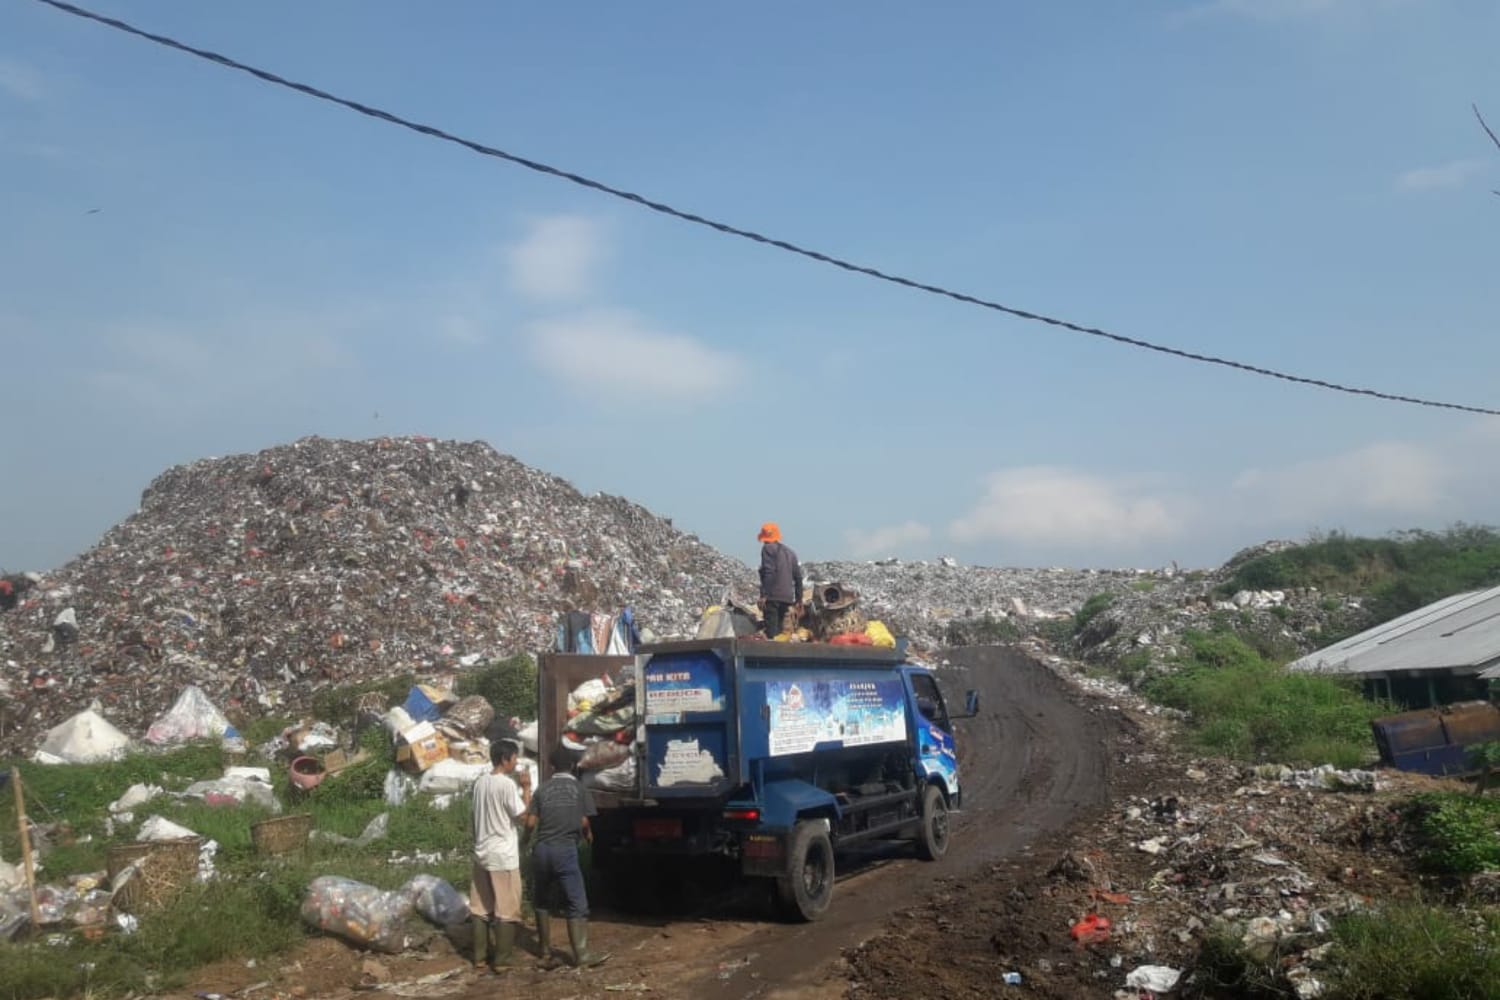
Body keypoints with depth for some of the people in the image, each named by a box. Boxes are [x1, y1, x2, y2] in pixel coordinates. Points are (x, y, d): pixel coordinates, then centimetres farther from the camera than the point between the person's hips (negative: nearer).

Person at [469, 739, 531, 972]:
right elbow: (522, 814, -12)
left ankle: (480, 957, 17)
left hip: (482, 853, 7)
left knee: (480, 908, 12)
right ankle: (502, 960, 4)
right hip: (503, 856, -7)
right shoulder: (507, 784, -16)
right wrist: (526, 787, -5)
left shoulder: (480, 782, 8)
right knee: (506, 909, 1)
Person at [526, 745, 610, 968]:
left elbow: (530, 822, 5)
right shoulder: (579, 787, 5)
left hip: (541, 849, 3)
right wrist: (588, 834, 22)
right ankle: (582, 955, -6)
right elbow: (584, 822, 0)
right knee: (576, 904, -1)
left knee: (542, 902, 19)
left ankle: (545, 950, 24)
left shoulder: (543, 788, 9)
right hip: (565, 849, -3)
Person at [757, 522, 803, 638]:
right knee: (779, 628, 15)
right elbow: (798, 576, 20)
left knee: (771, 630, -9)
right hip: (787, 597, 7)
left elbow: (768, 572, -15)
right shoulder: (790, 552, 20)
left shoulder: (768, 549, -2)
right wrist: (799, 598, 23)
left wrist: (764, 595, -18)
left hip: (773, 596, -7)